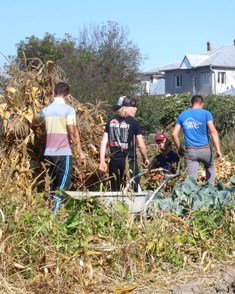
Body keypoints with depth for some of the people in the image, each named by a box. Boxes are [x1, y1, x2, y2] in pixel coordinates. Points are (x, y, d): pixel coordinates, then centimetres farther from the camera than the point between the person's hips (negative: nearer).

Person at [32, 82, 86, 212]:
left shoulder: (46, 110, 11)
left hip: (49, 152, 6)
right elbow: (73, 132, -13)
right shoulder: (68, 109, -7)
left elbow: (34, 121, 31)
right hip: (63, 152, -6)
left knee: (54, 184, 14)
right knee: (63, 184, -3)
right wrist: (80, 151, -8)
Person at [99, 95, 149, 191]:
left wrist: (102, 161, 6)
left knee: (115, 191, 11)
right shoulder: (134, 123, -7)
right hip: (129, 162, -4)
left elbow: (104, 142, 3)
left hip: (114, 162, 5)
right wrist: (145, 158, 11)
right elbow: (141, 145, -5)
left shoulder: (111, 122, 6)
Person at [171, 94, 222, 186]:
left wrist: (179, 148, 16)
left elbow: (174, 134, 5)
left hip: (190, 151, 1)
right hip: (205, 149, -1)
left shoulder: (182, 115, 9)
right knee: (210, 167, 27)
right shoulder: (206, 113, -1)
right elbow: (213, 131, -12)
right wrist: (218, 150, -14)